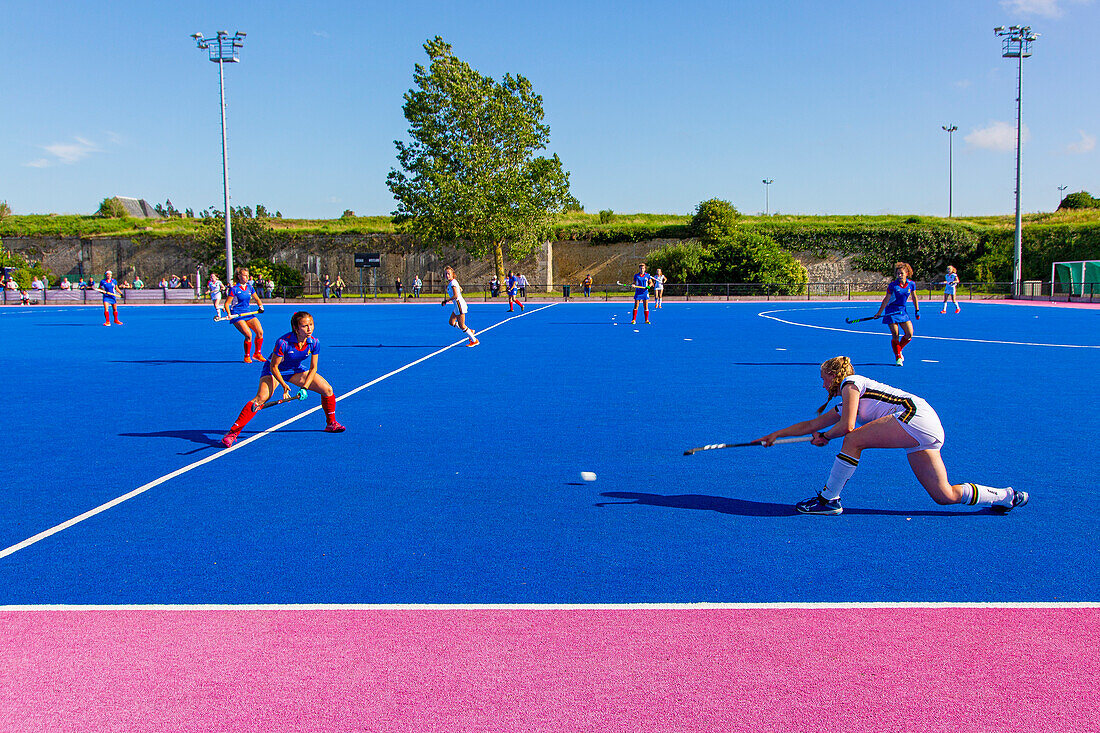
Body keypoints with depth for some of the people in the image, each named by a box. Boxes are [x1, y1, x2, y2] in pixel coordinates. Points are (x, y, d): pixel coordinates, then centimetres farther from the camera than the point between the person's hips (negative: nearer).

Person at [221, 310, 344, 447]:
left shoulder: (314, 343, -20)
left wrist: (304, 387, -20)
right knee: (261, 398, -28)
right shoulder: (283, 342, -33)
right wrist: (284, 385, -26)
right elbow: (273, 366, -21)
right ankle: (233, 432, -23)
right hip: (274, 370, -5)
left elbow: (313, 368, -9)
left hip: (296, 370, 5)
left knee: (328, 390, -5)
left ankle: (331, 423, 18)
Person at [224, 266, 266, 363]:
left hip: (248, 313, 6)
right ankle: (247, 356, 2)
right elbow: (227, 304, -7)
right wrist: (229, 314, -21)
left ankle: (257, 353, 8)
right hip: (237, 315, -6)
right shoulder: (234, 289, -9)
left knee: (260, 332, -11)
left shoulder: (249, 287, 8)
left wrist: (260, 306, 6)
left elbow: (257, 299, 23)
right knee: (248, 335, -20)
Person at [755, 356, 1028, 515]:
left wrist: (824, 436, 6)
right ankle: (1006, 497, 16)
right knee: (945, 496, 7)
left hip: (916, 415, -10)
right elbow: (812, 424, 28)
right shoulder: (844, 406, 24)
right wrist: (776, 435, 28)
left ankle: (828, 499, -11)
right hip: (928, 432, 10)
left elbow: (847, 427, -12)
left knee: (853, 440, -14)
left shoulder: (851, 383, -1)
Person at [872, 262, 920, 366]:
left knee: (909, 334, -4)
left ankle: (899, 349, 21)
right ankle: (898, 357, 6)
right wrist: (879, 313, -7)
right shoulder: (892, 286, -11)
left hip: (902, 311, 4)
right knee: (895, 336, -7)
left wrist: (917, 311, 14)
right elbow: (886, 300, -6)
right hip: (891, 311, -4)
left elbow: (914, 298, 13)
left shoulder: (911, 284, -1)